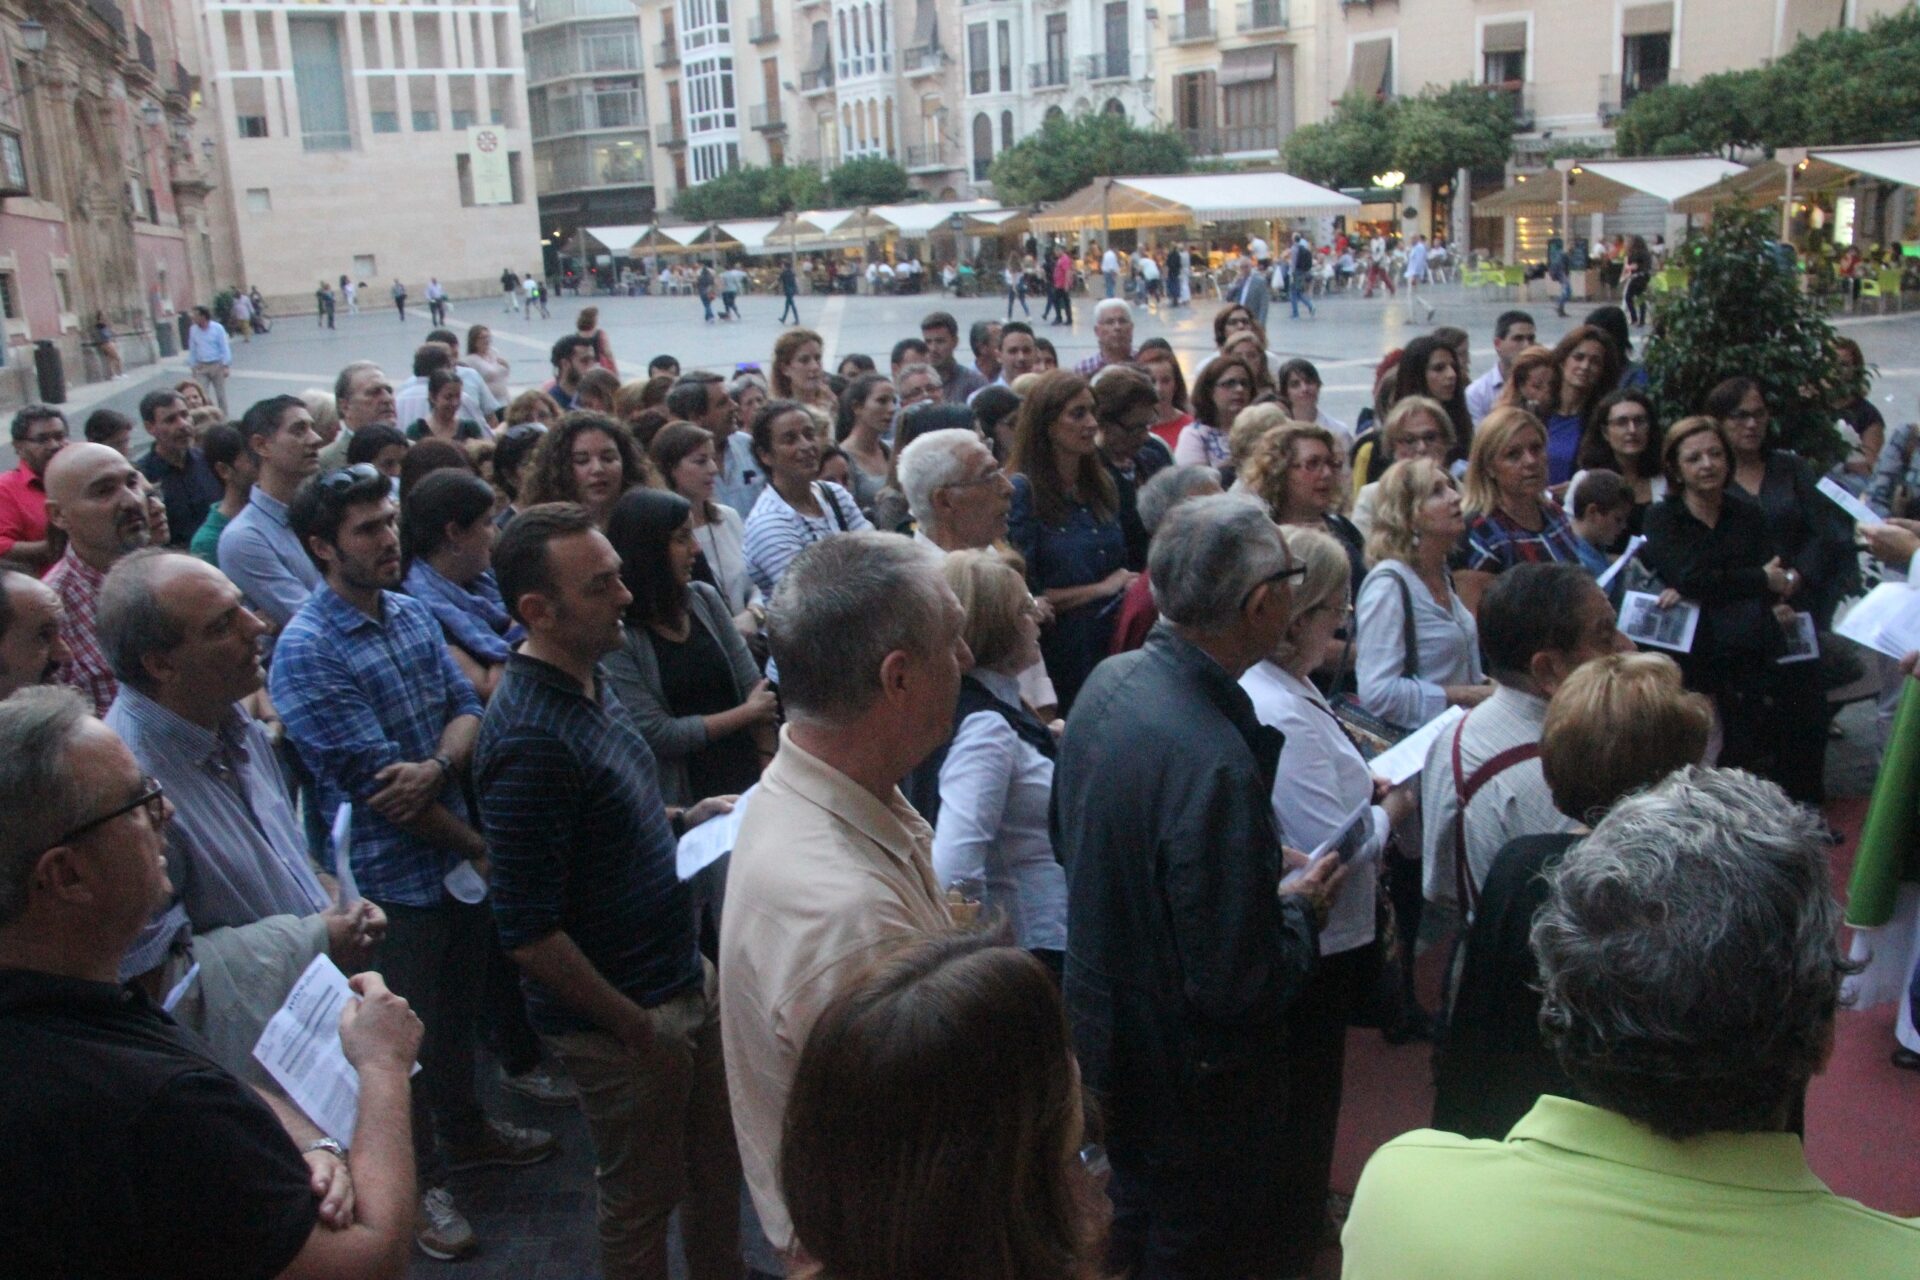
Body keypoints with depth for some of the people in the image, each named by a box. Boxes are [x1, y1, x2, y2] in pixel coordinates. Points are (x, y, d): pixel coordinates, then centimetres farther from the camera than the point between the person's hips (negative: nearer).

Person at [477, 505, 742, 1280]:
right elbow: (528, 935, -26)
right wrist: (636, 1028, -17)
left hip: (685, 981, 9)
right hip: (620, 1021, -9)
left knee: (718, 1161, 25)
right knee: (643, 1197, 14)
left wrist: (682, 820, 4)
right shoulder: (530, 738, -28)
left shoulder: (590, 680, 2)